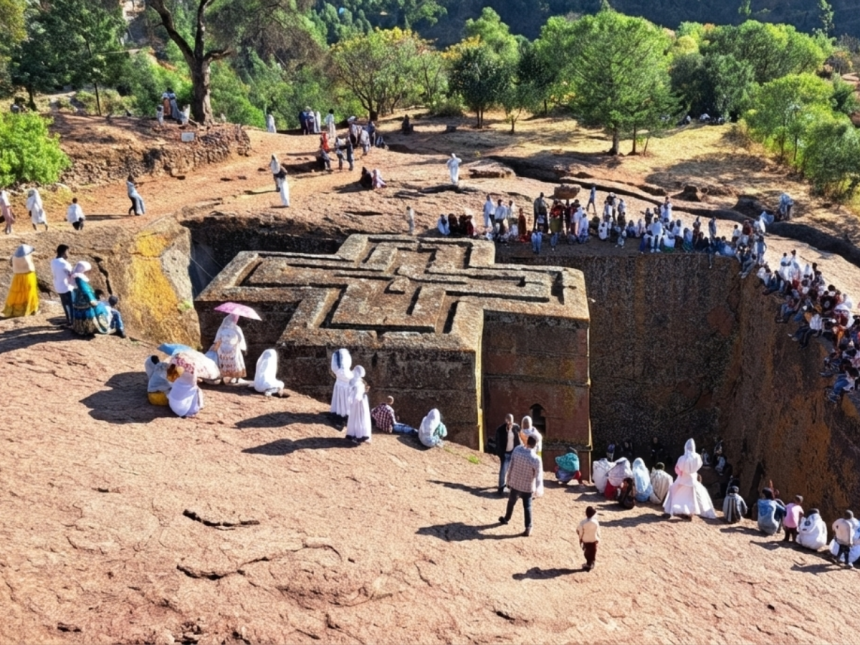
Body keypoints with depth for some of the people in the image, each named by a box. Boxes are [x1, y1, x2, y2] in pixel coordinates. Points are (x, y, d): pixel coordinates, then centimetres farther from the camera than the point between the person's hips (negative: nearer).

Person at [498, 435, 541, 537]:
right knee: (527, 507, 15)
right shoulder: (536, 459, -26)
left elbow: (510, 467, -7)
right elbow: (538, 476, -16)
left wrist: (508, 481, 7)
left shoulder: (517, 450, -17)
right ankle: (528, 528, 19)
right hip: (528, 487, -3)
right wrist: (535, 489, 2)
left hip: (515, 483, 3)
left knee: (511, 502, 26)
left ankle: (506, 519, 46)